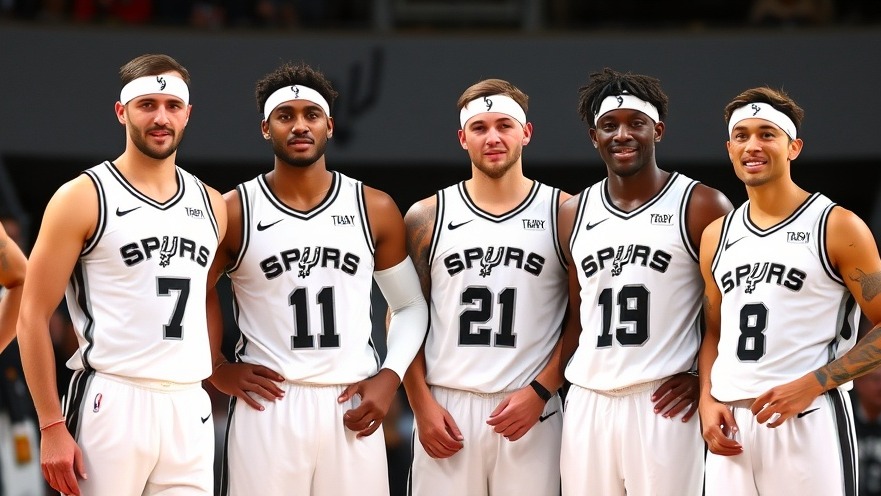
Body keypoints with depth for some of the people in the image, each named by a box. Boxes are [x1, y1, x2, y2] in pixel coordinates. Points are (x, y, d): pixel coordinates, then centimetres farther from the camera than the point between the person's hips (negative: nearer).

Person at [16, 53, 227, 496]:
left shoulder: (210, 205, 13)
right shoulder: (83, 198, -3)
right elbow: (33, 317, -5)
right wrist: (52, 427, -10)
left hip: (189, 409, 5)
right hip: (110, 404, -5)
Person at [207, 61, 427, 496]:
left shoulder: (375, 209, 6)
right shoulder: (234, 211, 0)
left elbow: (410, 305, 12)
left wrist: (389, 377, -1)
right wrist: (218, 370, 0)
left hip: (351, 404, 2)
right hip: (266, 406, -2)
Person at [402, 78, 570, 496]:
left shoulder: (562, 212, 4)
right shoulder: (427, 217, 6)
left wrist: (540, 391, -8)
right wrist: (421, 404, -3)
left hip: (530, 407, -1)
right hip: (447, 407, 1)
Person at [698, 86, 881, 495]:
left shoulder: (837, 228, -4)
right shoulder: (716, 237, 13)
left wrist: (811, 385, -14)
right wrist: (707, 400, 3)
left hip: (808, 421, -5)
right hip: (730, 422, 5)